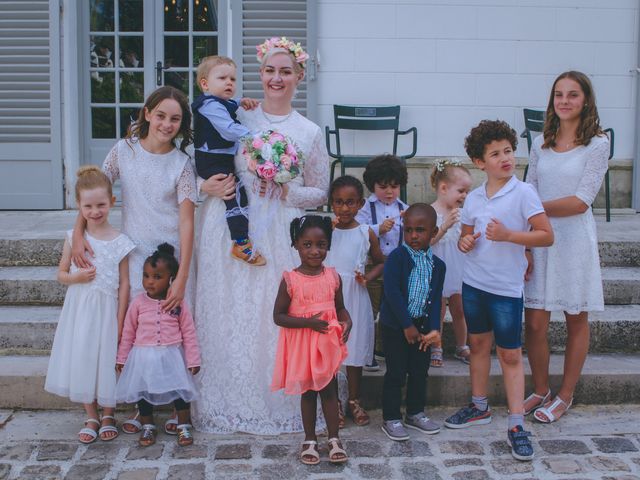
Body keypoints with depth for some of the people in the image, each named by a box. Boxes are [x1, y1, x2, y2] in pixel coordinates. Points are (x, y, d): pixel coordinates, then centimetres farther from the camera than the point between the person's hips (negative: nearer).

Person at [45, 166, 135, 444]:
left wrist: (120, 322, -7)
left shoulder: (119, 242, -7)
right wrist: (77, 277, -15)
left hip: (106, 310, -2)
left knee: (106, 361, 5)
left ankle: (108, 416, 26)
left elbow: (124, 284, -5)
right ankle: (91, 418, 24)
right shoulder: (73, 238, -1)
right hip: (79, 309, 2)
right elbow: (61, 274, 8)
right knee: (82, 360, 7)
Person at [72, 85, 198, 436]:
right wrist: (78, 233, -5)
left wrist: (182, 278, -16)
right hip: (135, 258, 2)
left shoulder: (181, 164, -4)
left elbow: (186, 221, -9)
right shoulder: (124, 151, 2)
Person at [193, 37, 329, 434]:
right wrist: (207, 187, -7)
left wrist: (285, 192, -9)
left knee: (276, 319, -3)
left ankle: (278, 404, 15)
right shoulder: (237, 119, 7)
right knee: (229, 318, 3)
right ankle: (231, 404, 17)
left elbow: (320, 194, 8)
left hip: (280, 236, -1)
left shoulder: (310, 133, 5)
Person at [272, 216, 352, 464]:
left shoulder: (333, 276, -3)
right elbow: (278, 316, -11)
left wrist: (347, 322, -12)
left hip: (328, 342, 2)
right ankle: (310, 440, 26)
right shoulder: (290, 279, -13)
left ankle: (334, 438, 22)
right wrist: (309, 322, -21)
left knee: (329, 390, 10)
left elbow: (340, 307, 9)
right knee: (307, 392, 11)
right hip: (301, 344, -2)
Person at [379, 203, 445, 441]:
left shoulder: (437, 265, 3)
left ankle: (415, 413, 31)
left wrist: (434, 328, -11)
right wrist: (407, 326, -18)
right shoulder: (397, 257, -14)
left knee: (420, 371, 15)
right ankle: (391, 419, 13)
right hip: (395, 325, -5)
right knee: (396, 373, 1)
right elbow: (392, 292, -18)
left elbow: (436, 298, 2)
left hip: (422, 325, 5)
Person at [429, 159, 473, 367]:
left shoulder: (460, 212, 4)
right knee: (438, 311, 6)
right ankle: (436, 348, 20)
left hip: (458, 269, 5)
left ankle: (461, 347, 28)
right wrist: (445, 226, -31)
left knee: (459, 311, 14)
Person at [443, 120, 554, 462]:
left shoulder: (523, 193, -10)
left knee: (510, 355, -1)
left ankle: (516, 424, 4)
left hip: (507, 287, -5)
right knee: (478, 344, 16)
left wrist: (508, 235, -25)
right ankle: (479, 407, 32)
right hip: (474, 282, 5)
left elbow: (546, 236, -13)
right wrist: (465, 242, -6)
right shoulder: (474, 198, 5)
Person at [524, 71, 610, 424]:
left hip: (574, 239, -3)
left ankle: (565, 396, 23)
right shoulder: (540, 144, 8)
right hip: (539, 238, 3)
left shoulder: (597, 145, -6)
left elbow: (580, 202, -12)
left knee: (576, 321, 9)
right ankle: (540, 391, 21)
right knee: (534, 322, 1)